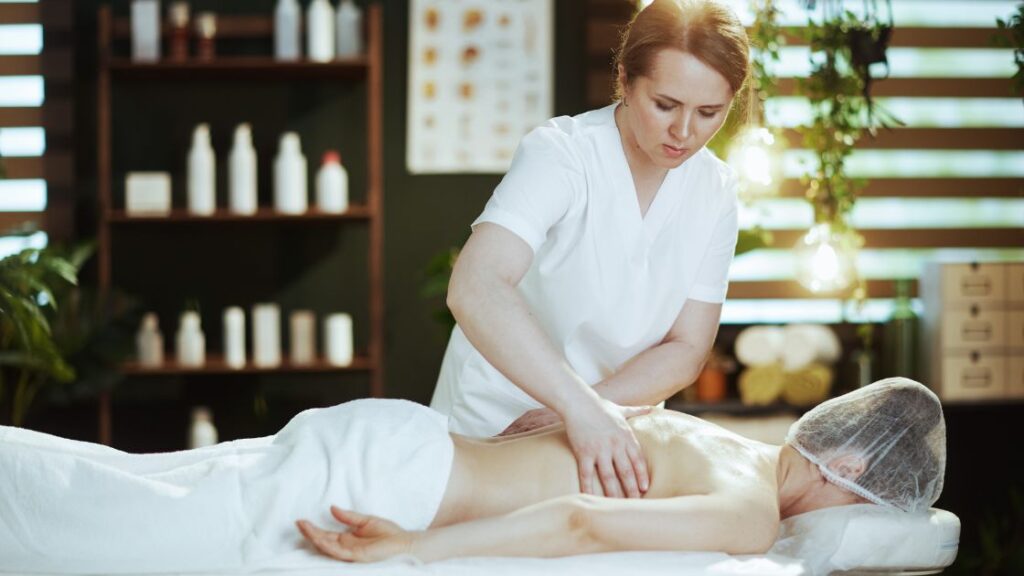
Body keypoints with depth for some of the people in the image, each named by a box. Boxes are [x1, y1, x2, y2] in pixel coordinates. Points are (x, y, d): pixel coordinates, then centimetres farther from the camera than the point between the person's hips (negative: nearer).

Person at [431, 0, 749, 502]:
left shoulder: (715, 191, -2)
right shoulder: (560, 154, -18)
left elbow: (686, 351, -4)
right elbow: (475, 289, -34)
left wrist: (579, 414, -20)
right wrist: (580, 408, -44)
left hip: (614, 432, 3)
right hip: (491, 430, -3)